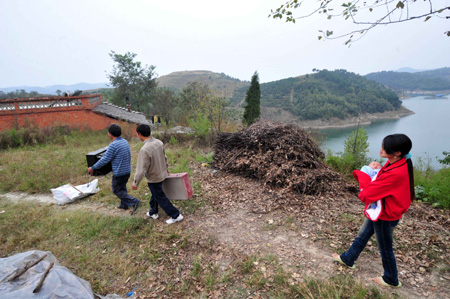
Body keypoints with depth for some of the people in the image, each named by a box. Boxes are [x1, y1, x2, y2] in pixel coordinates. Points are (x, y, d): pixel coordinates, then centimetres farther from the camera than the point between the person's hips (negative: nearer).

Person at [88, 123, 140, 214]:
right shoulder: (125, 142, 4)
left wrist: (93, 168, -5)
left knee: (117, 190, 8)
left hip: (119, 173, -8)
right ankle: (124, 205, 35)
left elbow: (105, 160, -17)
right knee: (122, 187, 23)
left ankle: (134, 201, -4)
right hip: (127, 171, 8)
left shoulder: (113, 145, -21)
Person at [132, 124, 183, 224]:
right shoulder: (159, 142, -8)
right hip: (162, 174, 8)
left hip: (153, 179, -8)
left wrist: (135, 183, -11)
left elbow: (141, 170, -26)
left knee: (161, 198, 9)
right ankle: (153, 212, 45)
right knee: (155, 194, 26)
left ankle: (176, 215, 19)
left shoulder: (144, 150, -31)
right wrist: (166, 167, 27)